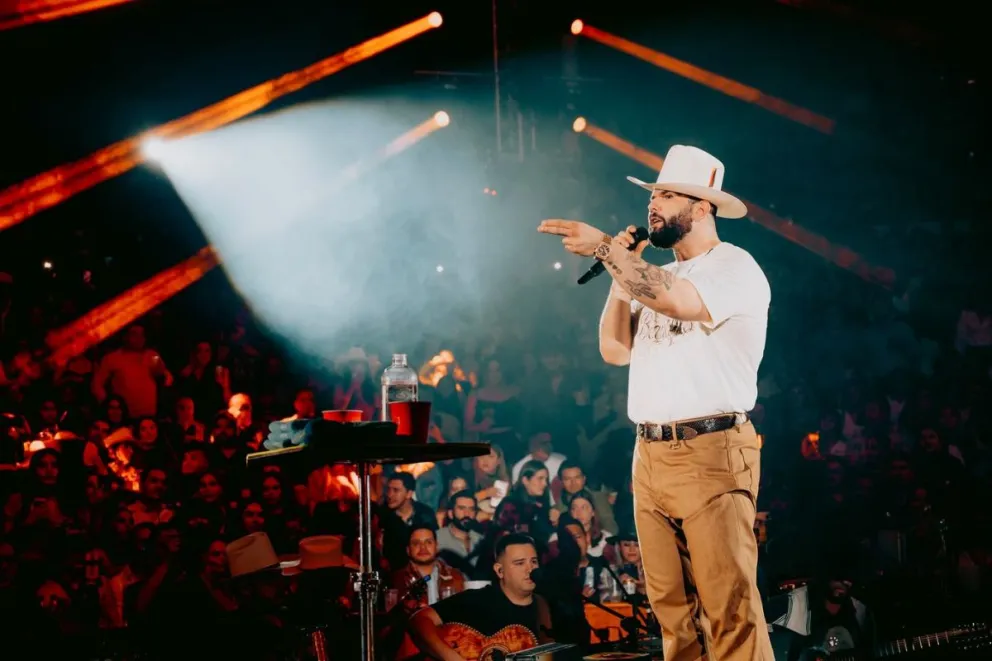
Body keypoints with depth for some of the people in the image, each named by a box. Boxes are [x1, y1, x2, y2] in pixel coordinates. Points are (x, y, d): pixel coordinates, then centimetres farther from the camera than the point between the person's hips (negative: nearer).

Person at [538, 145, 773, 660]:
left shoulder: (734, 267, -5)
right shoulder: (659, 278, 20)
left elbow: (678, 299, -23)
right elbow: (615, 349, 17)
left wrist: (605, 248, -18)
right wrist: (620, 276, 7)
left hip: (711, 456, -8)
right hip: (650, 456, 8)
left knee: (730, 606, -11)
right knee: (671, 607, 7)